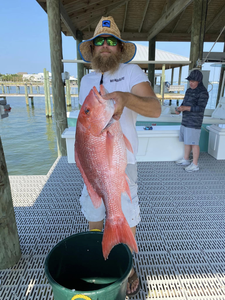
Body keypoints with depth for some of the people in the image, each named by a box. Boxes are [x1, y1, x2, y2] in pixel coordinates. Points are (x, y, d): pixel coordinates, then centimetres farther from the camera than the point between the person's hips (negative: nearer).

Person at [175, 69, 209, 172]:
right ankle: (186, 159, 29)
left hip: (194, 123, -8)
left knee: (194, 143, -2)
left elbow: (200, 108, -19)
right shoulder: (189, 90, 13)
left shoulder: (203, 92, -12)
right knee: (186, 141, 15)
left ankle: (195, 164, 9)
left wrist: (186, 108, -26)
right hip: (185, 121, 8)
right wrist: (179, 109, -1)